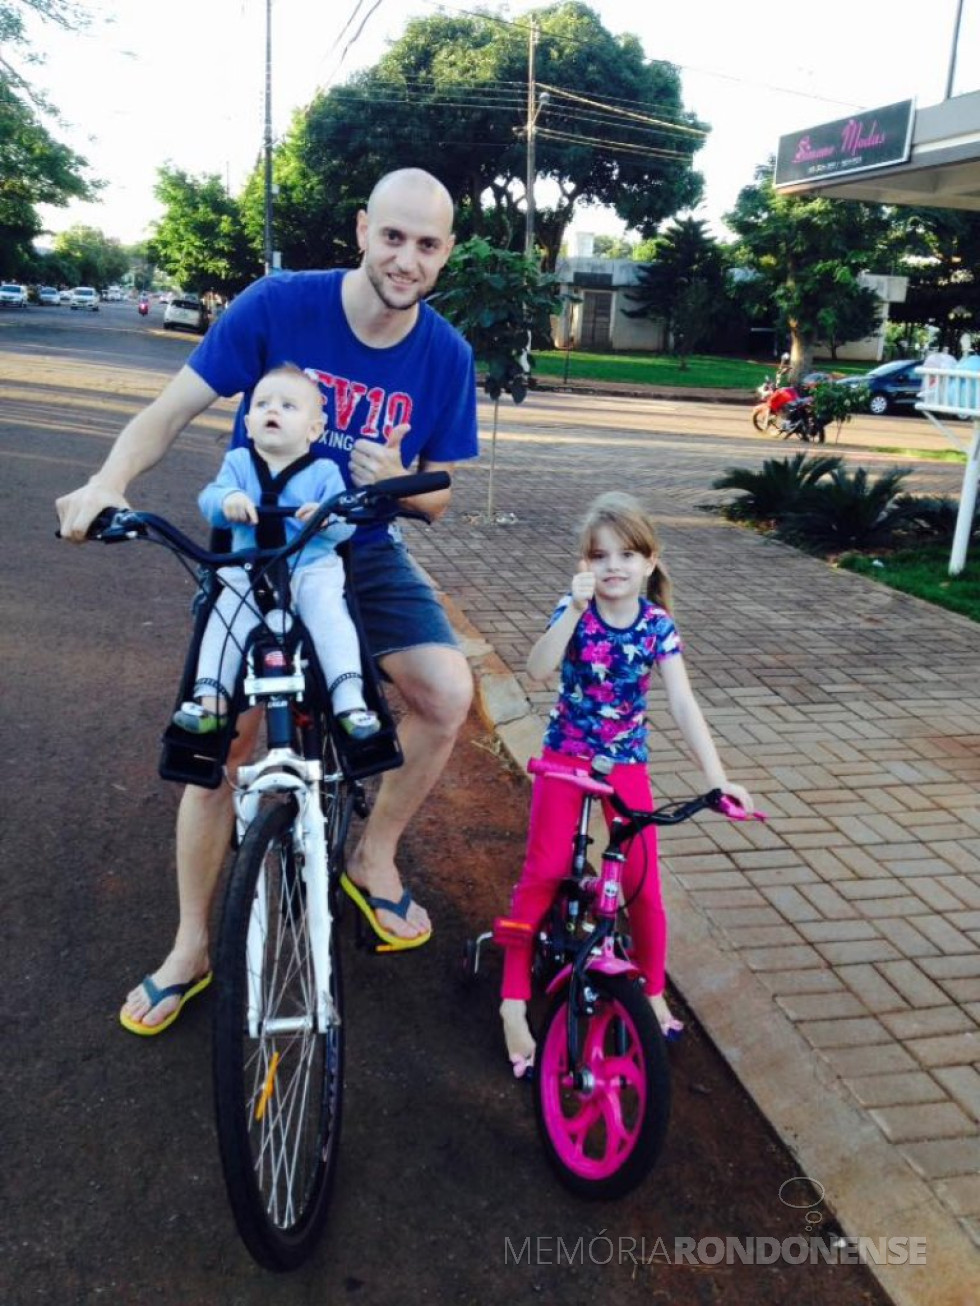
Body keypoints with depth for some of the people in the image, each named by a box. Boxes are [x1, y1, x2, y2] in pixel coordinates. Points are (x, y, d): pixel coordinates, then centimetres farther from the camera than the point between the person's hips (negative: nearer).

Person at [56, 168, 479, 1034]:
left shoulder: (446, 356, -9)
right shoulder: (279, 305, -15)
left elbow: (435, 499, -2)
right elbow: (173, 410, -15)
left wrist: (396, 480, -26)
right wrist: (109, 482, -35)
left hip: (363, 556, 2)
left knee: (448, 694, -19)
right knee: (221, 743, -8)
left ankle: (375, 857, 8)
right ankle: (190, 947, 12)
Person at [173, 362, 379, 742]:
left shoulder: (323, 472, 1)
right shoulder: (238, 462, 8)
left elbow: (346, 524, -8)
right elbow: (208, 499, -5)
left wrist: (328, 518, -32)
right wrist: (227, 500, -30)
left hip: (313, 567, -2)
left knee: (328, 612, -27)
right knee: (227, 614, -22)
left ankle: (349, 698, -30)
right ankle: (210, 698, -19)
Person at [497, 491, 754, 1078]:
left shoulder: (658, 625, -8)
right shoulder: (576, 611, -12)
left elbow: (684, 704, -14)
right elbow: (538, 668, -29)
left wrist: (718, 777, -23)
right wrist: (576, 609, -41)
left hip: (627, 763, 2)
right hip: (566, 755, -1)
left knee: (644, 882, 1)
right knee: (542, 874, -6)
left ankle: (654, 992, 25)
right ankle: (514, 999, 7)